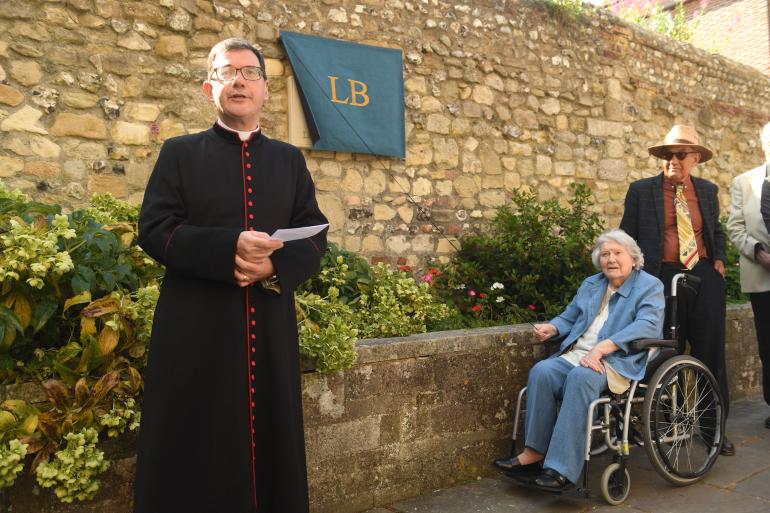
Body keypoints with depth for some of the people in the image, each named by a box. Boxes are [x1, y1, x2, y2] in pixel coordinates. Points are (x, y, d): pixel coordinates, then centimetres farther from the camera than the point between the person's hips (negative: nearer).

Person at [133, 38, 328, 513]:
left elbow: (316, 236, 7)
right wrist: (229, 248, -19)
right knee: (196, 452, 4)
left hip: (271, 325, 2)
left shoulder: (291, 160, 14)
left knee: (270, 439, 9)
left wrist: (275, 265, -14)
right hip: (196, 326, -2)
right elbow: (154, 228, -3)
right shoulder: (180, 152, 8)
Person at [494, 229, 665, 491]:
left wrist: (602, 347, -25)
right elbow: (570, 317, 30)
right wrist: (552, 327, 4)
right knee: (542, 371, -25)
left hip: (617, 362, -5)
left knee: (580, 377, -36)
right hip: (575, 355, 6)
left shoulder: (650, 286, 4)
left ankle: (563, 468, -33)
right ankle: (535, 451, -20)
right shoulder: (591, 285, 25)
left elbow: (647, 325, -13)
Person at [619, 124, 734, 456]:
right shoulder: (641, 190, 1)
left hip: (705, 278, 3)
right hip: (663, 279, -3)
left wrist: (719, 259, 8)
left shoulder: (708, 191, 11)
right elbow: (627, 236, 4)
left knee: (710, 354, 7)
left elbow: (716, 231, 24)